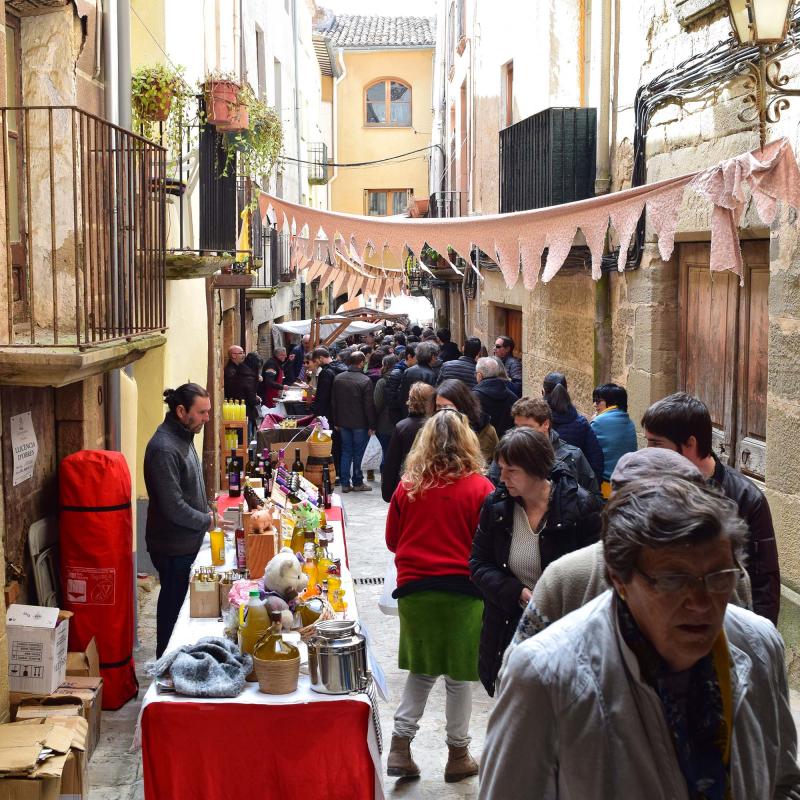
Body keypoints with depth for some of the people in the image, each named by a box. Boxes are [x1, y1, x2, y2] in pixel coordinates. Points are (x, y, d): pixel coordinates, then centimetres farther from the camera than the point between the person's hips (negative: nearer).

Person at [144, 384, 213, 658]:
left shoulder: (183, 437, 8)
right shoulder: (164, 448, -24)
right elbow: (173, 507, -26)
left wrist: (207, 514, 9)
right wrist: (208, 521, -17)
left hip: (187, 541, 9)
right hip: (174, 546, -9)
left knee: (180, 603, 18)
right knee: (173, 605, 4)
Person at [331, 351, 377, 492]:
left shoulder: (338, 378, 2)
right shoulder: (365, 380, -16)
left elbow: (334, 402, 9)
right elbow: (369, 405, -14)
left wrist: (336, 422, 16)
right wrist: (372, 425, -6)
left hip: (343, 422, 5)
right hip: (360, 423, -5)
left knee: (346, 451, 11)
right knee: (358, 453, 5)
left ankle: (345, 483, 11)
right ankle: (357, 482, 12)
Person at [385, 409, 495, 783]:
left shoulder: (408, 485, -3)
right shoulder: (479, 487, -10)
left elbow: (392, 540, 8)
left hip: (414, 588, 3)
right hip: (462, 590, -3)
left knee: (422, 669, 18)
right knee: (458, 675, 10)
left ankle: (400, 746, 12)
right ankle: (458, 755, 19)